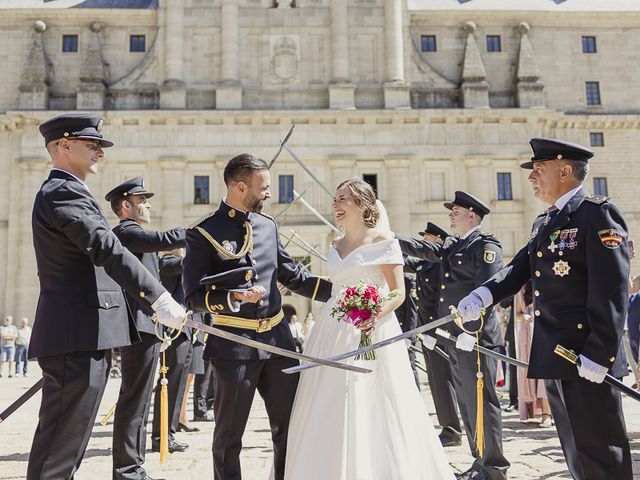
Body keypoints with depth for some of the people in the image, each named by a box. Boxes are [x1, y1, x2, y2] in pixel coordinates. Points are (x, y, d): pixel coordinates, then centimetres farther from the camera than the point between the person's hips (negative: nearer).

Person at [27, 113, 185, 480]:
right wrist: (159, 297, -30)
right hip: (79, 337, -11)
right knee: (62, 444, -4)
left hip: (80, 337, 11)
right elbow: (107, 248, -25)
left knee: (62, 439, 18)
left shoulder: (58, 191, 22)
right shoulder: (65, 191, -12)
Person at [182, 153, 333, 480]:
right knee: (230, 432, 11)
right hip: (234, 345, -5)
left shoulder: (268, 225, 8)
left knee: (289, 425, 16)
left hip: (278, 339, 5)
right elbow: (194, 297, -11)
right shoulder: (204, 234, -9)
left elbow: (293, 276, 15)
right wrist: (235, 298, -26)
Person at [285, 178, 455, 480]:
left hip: (372, 331, -6)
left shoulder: (382, 241, -3)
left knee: (373, 413, -4)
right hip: (334, 335, 6)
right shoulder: (335, 246, 15)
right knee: (332, 415, 7)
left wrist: (376, 315, -25)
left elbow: (398, 292, -8)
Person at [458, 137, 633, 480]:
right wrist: (483, 295, -12)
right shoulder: (543, 223, 17)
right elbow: (519, 269, 7)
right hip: (554, 359, 9)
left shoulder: (597, 214, -10)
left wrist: (598, 355, -21)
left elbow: (611, 292, -17)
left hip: (587, 360, -8)